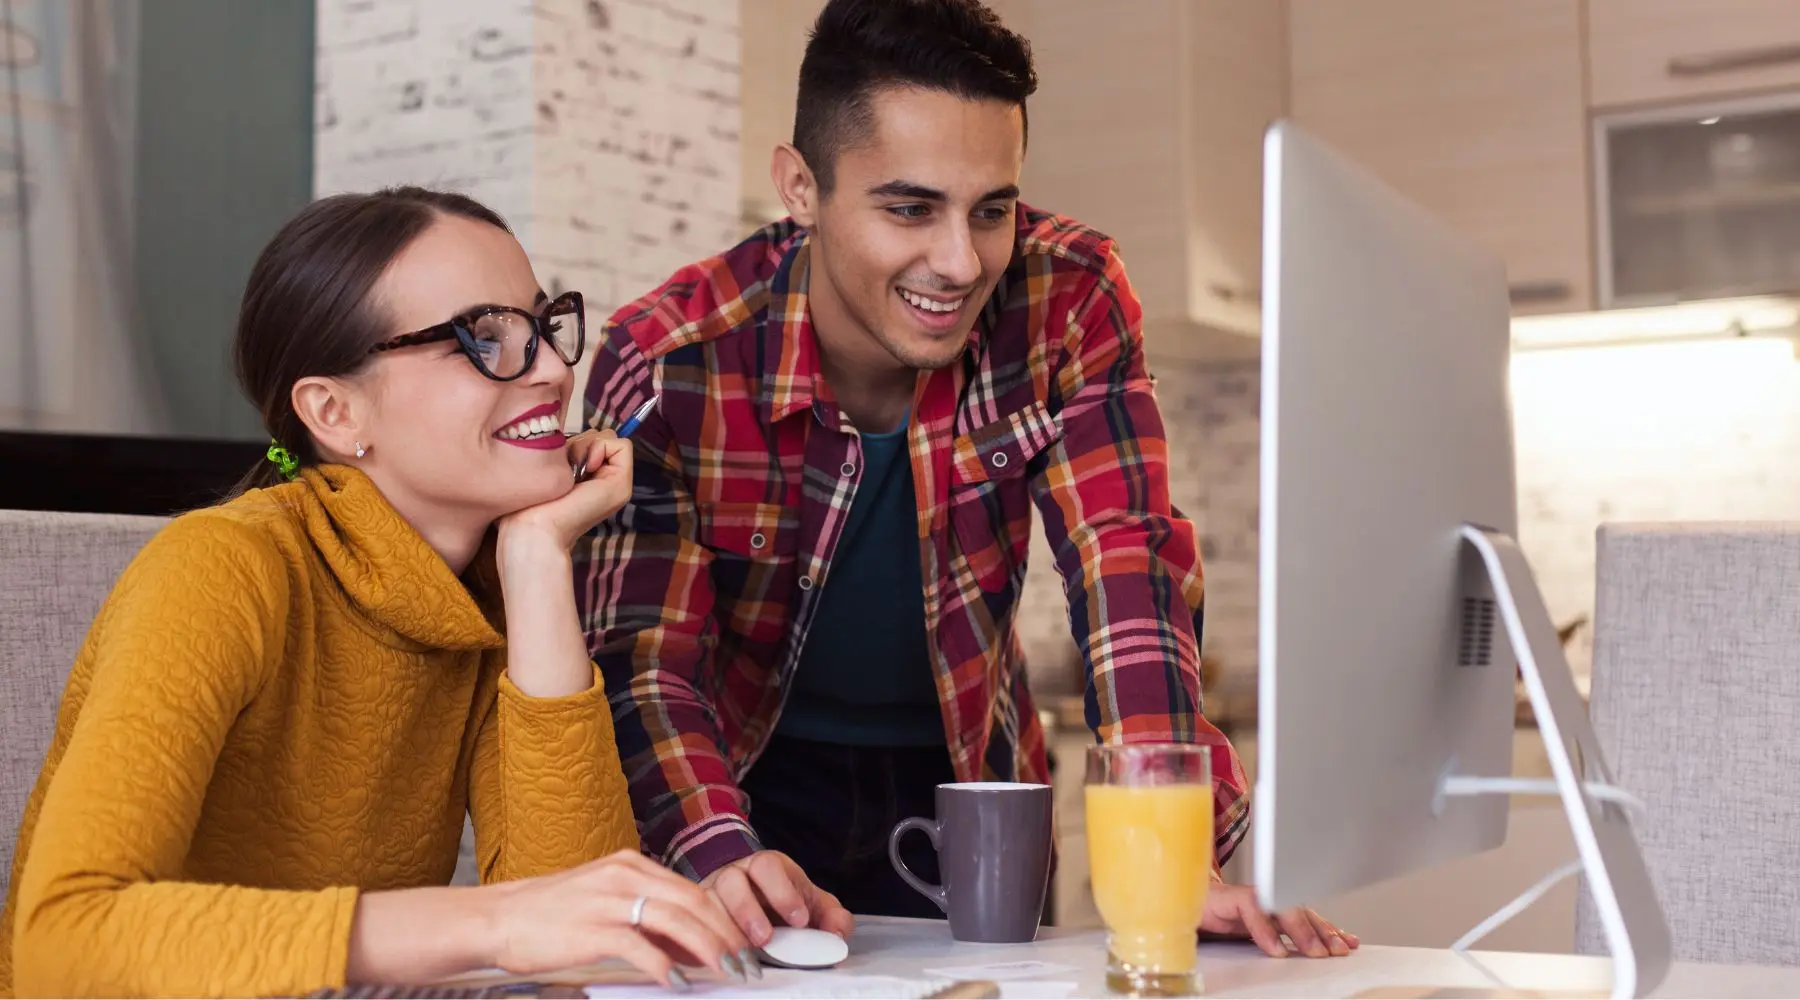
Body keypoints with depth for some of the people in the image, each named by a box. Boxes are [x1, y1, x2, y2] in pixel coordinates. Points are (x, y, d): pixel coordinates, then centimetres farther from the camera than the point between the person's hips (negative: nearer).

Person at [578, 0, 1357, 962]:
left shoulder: (1070, 299, -19)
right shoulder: (667, 361, -23)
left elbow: (1125, 566, -23)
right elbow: (641, 656, -23)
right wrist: (719, 855, -43)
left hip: (964, 775, 2)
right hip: (755, 776, -2)